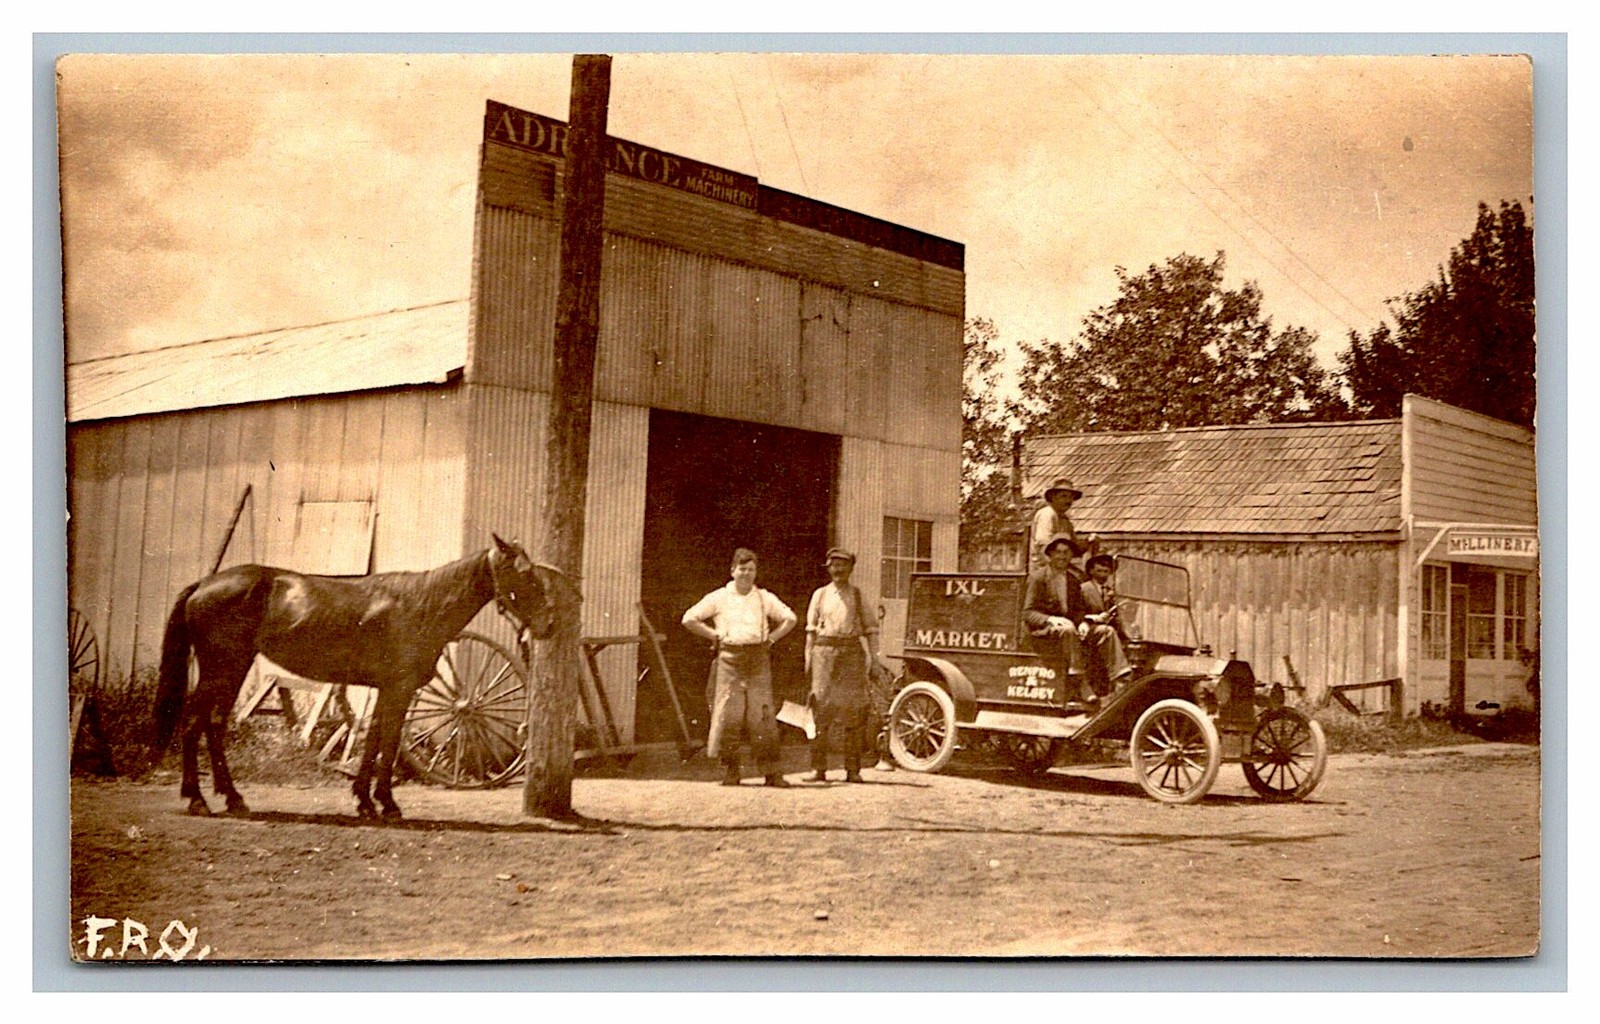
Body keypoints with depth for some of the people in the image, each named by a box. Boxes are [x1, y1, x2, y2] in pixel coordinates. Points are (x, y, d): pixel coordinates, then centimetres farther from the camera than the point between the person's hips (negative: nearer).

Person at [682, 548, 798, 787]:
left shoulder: (765, 598, 13)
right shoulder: (718, 598, 7)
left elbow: (789, 618, 22)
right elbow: (689, 619, 7)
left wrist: (771, 638, 10)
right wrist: (715, 635, 3)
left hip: (758, 659, 1)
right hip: (729, 658, -1)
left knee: (763, 715, -5)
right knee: (729, 715, -5)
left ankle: (771, 771, -4)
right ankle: (730, 771, 3)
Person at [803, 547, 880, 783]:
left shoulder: (858, 594, 10)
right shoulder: (820, 594, 12)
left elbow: (870, 628, 9)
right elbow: (811, 628, 14)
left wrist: (873, 655, -1)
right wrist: (808, 657, 7)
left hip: (852, 651, 0)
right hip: (825, 650, 0)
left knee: (853, 710, 0)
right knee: (822, 707, -5)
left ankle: (853, 770, 5)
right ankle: (818, 768, -2)